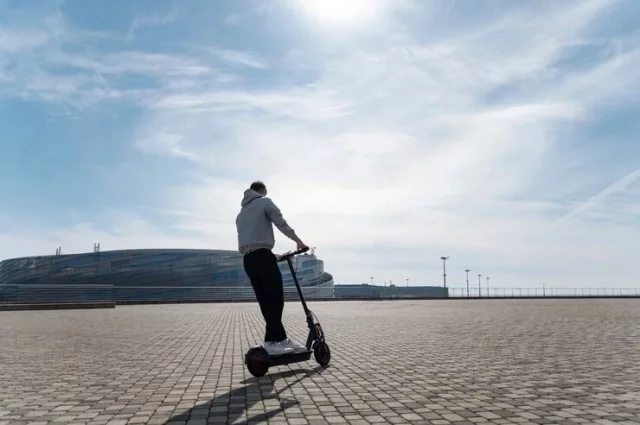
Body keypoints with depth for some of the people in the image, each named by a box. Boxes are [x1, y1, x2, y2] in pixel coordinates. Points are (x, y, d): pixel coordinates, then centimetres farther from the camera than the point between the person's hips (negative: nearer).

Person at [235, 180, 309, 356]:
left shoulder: (240, 214, 28)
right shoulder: (265, 202, 6)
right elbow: (282, 224, -3)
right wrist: (298, 241, 9)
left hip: (247, 260, 8)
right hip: (262, 256, -8)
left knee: (266, 302, 6)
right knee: (276, 299, -8)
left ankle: (282, 340, 9)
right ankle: (271, 342, -12)